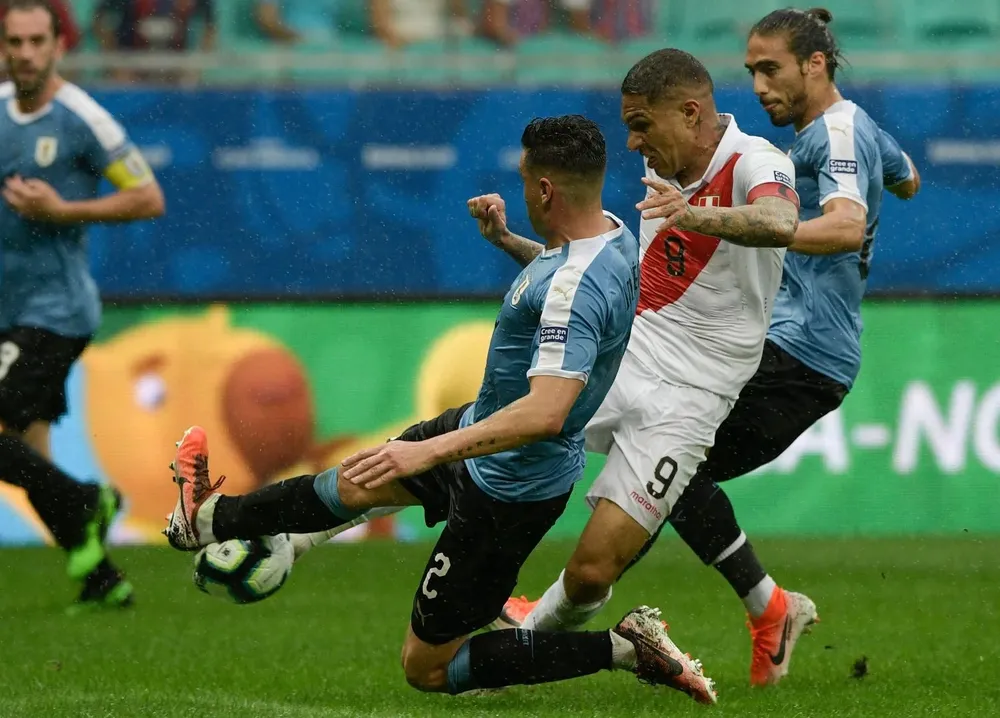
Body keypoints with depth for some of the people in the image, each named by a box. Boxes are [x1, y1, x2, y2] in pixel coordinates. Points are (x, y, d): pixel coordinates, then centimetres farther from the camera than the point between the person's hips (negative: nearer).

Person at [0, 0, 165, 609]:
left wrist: (63, 210, -18)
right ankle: (102, 580, 16)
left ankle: (86, 504, 4)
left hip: (54, 312, -7)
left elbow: (150, 199, -10)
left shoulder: (81, 119, -13)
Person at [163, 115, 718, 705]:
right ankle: (207, 520, 51)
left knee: (427, 668, 3)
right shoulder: (609, 232, -3)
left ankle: (625, 649, 1)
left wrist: (429, 451, -45)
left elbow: (545, 413, -44)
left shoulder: (574, 290, -35)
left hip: (507, 489, -10)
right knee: (354, 485, 28)